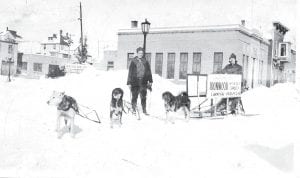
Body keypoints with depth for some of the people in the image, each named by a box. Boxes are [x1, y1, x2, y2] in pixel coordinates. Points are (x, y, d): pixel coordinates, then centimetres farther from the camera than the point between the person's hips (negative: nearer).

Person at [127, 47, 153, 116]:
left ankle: (144, 110, 8)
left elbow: (149, 72, 12)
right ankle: (134, 109, 13)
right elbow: (130, 73, 1)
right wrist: (129, 82, -2)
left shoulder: (145, 62, 9)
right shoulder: (133, 62, 1)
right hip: (135, 82, -2)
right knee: (134, 96, 1)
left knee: (143, 97, 2)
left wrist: (150, 81, 7)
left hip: (143, 82, 2)